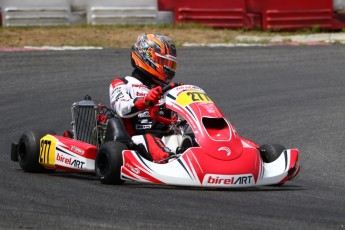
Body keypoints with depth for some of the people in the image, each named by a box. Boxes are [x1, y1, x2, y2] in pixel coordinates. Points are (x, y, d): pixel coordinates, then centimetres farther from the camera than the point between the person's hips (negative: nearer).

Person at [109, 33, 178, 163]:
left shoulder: (166, 89, 30)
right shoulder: (122, 84, 13)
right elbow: (122, 109, -9)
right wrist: (145, 101, -28)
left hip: (165, 137, 4)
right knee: (149, 139, -38)